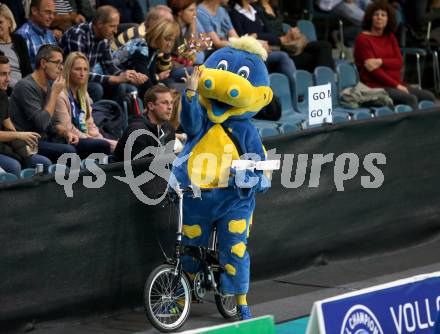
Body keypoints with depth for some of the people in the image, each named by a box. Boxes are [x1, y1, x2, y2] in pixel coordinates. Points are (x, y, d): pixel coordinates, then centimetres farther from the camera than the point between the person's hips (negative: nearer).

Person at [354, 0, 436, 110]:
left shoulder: (390, 37, 16)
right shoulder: (363, 39, -4)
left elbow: (399, 62, 4)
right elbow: (373, 70, -11)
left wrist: (380, 61, -16)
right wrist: (396, 85, -16)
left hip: (396, 84, 7)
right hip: (375, 87, -7)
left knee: (429, 96, -10)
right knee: (411, 99, -28)